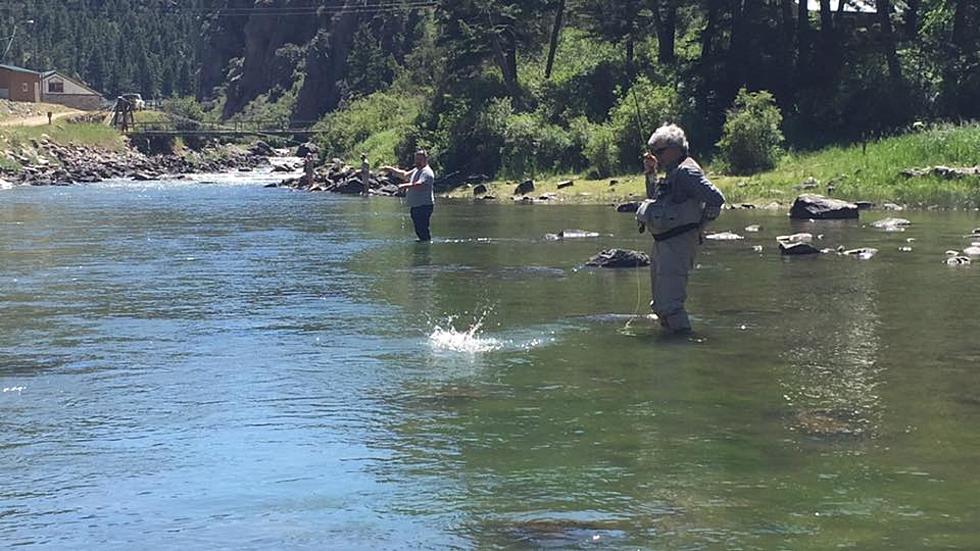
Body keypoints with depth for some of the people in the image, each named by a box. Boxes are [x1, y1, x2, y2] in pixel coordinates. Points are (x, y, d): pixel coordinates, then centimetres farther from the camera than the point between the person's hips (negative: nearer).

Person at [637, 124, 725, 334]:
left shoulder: (686, 172, -14)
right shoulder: (672, 173, 17)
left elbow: (716, 199, -23)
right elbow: (654, 198, 31)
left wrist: (699, 225, -11)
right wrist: (650, 173, 19)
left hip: (678, 243, -11)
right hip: (661, 244, 11)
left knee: (670, 303, -14)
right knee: (660, 304, 18)